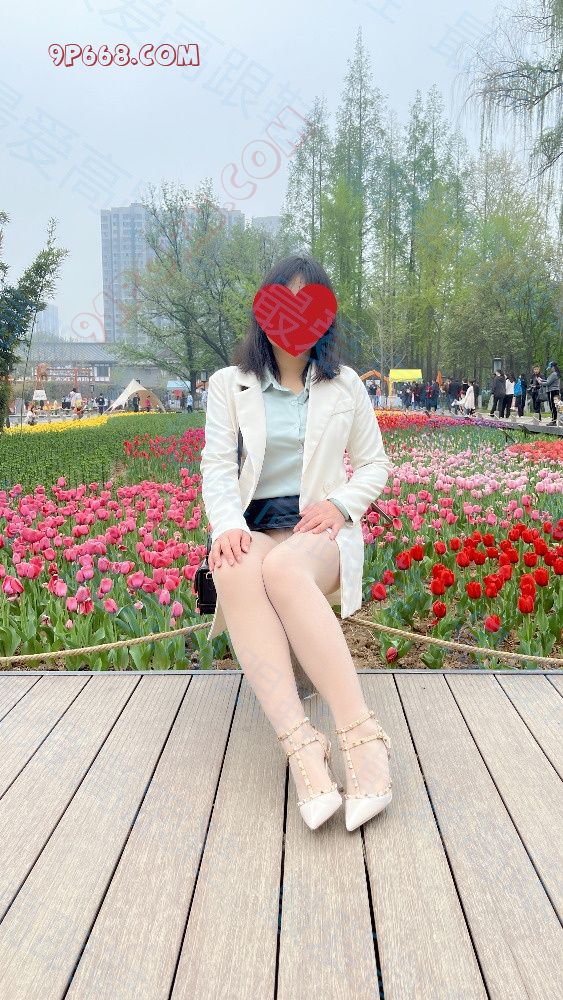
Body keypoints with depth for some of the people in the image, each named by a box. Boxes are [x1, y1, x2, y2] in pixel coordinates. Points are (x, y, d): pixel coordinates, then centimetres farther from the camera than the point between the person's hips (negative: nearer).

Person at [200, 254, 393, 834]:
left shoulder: (345, 385, 15)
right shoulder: (229, 384, 13)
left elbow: (375, 465, 17)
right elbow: (217, 465, 1)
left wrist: (341, 502, -6)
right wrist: (226, 523, -21)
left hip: (320, 530, -1)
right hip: (253, 526, 1)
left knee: (282, 567, -40)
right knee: (237, 571, -39)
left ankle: (359, 734, -45)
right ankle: (301, 743, -46)